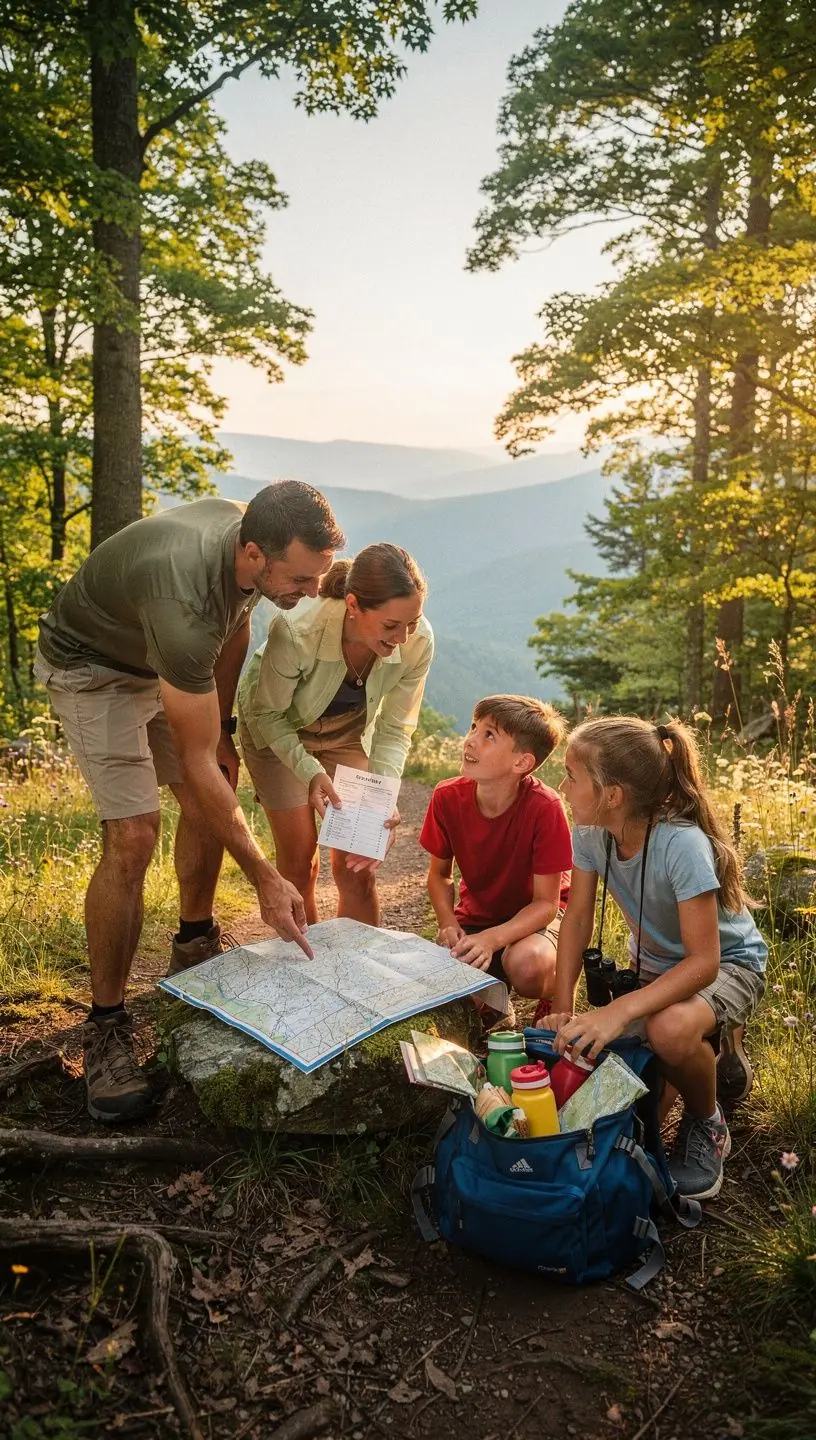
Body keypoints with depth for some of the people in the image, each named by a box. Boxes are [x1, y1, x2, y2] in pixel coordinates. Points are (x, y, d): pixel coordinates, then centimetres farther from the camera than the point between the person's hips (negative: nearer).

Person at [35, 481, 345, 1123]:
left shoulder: (252, 537, -19)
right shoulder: (184, 601, -43)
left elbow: (234, 623, 5)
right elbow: (194, 763, -37)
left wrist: (222, 725, 7)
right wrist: (266, 879, -33)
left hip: (165, 659, 8)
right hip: (92, 667, -7)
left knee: (215, 797, 6)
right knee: (132, 837, -18)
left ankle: (195, 946, 29)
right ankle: (105, 1026, -3)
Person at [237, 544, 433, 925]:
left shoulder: (418, 642, -29)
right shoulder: (297, 633, -39)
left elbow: (394, 729, -14)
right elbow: (267, 715, -21)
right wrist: (310, 773, -34)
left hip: (348, 732, 3)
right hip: (278, 729, -2)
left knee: (357, 866, -2)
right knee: (298, 858, -2)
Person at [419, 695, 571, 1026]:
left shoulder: (544, 808, -29)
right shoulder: (447, 797, -17)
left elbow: (546, 902, -20)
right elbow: (440, 874, 0)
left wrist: (493, 939, -35)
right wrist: (448, 924, -19)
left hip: (535, 916, -3)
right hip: (476, 913, 4)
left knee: (526, 964, -36)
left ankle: (554, 999, 2)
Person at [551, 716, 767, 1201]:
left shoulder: (681, 844, -35)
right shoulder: (591, 832, -17)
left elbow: (704, 960, -34)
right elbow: (578, 918, -8)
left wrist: (619, 1011, -45)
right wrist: (563, 1007, -17)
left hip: (728, 964, -6)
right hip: (658, 964, 6)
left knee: (670, 1028, -39)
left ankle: (707, 1125, -5)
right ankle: (711, 1056, 24)